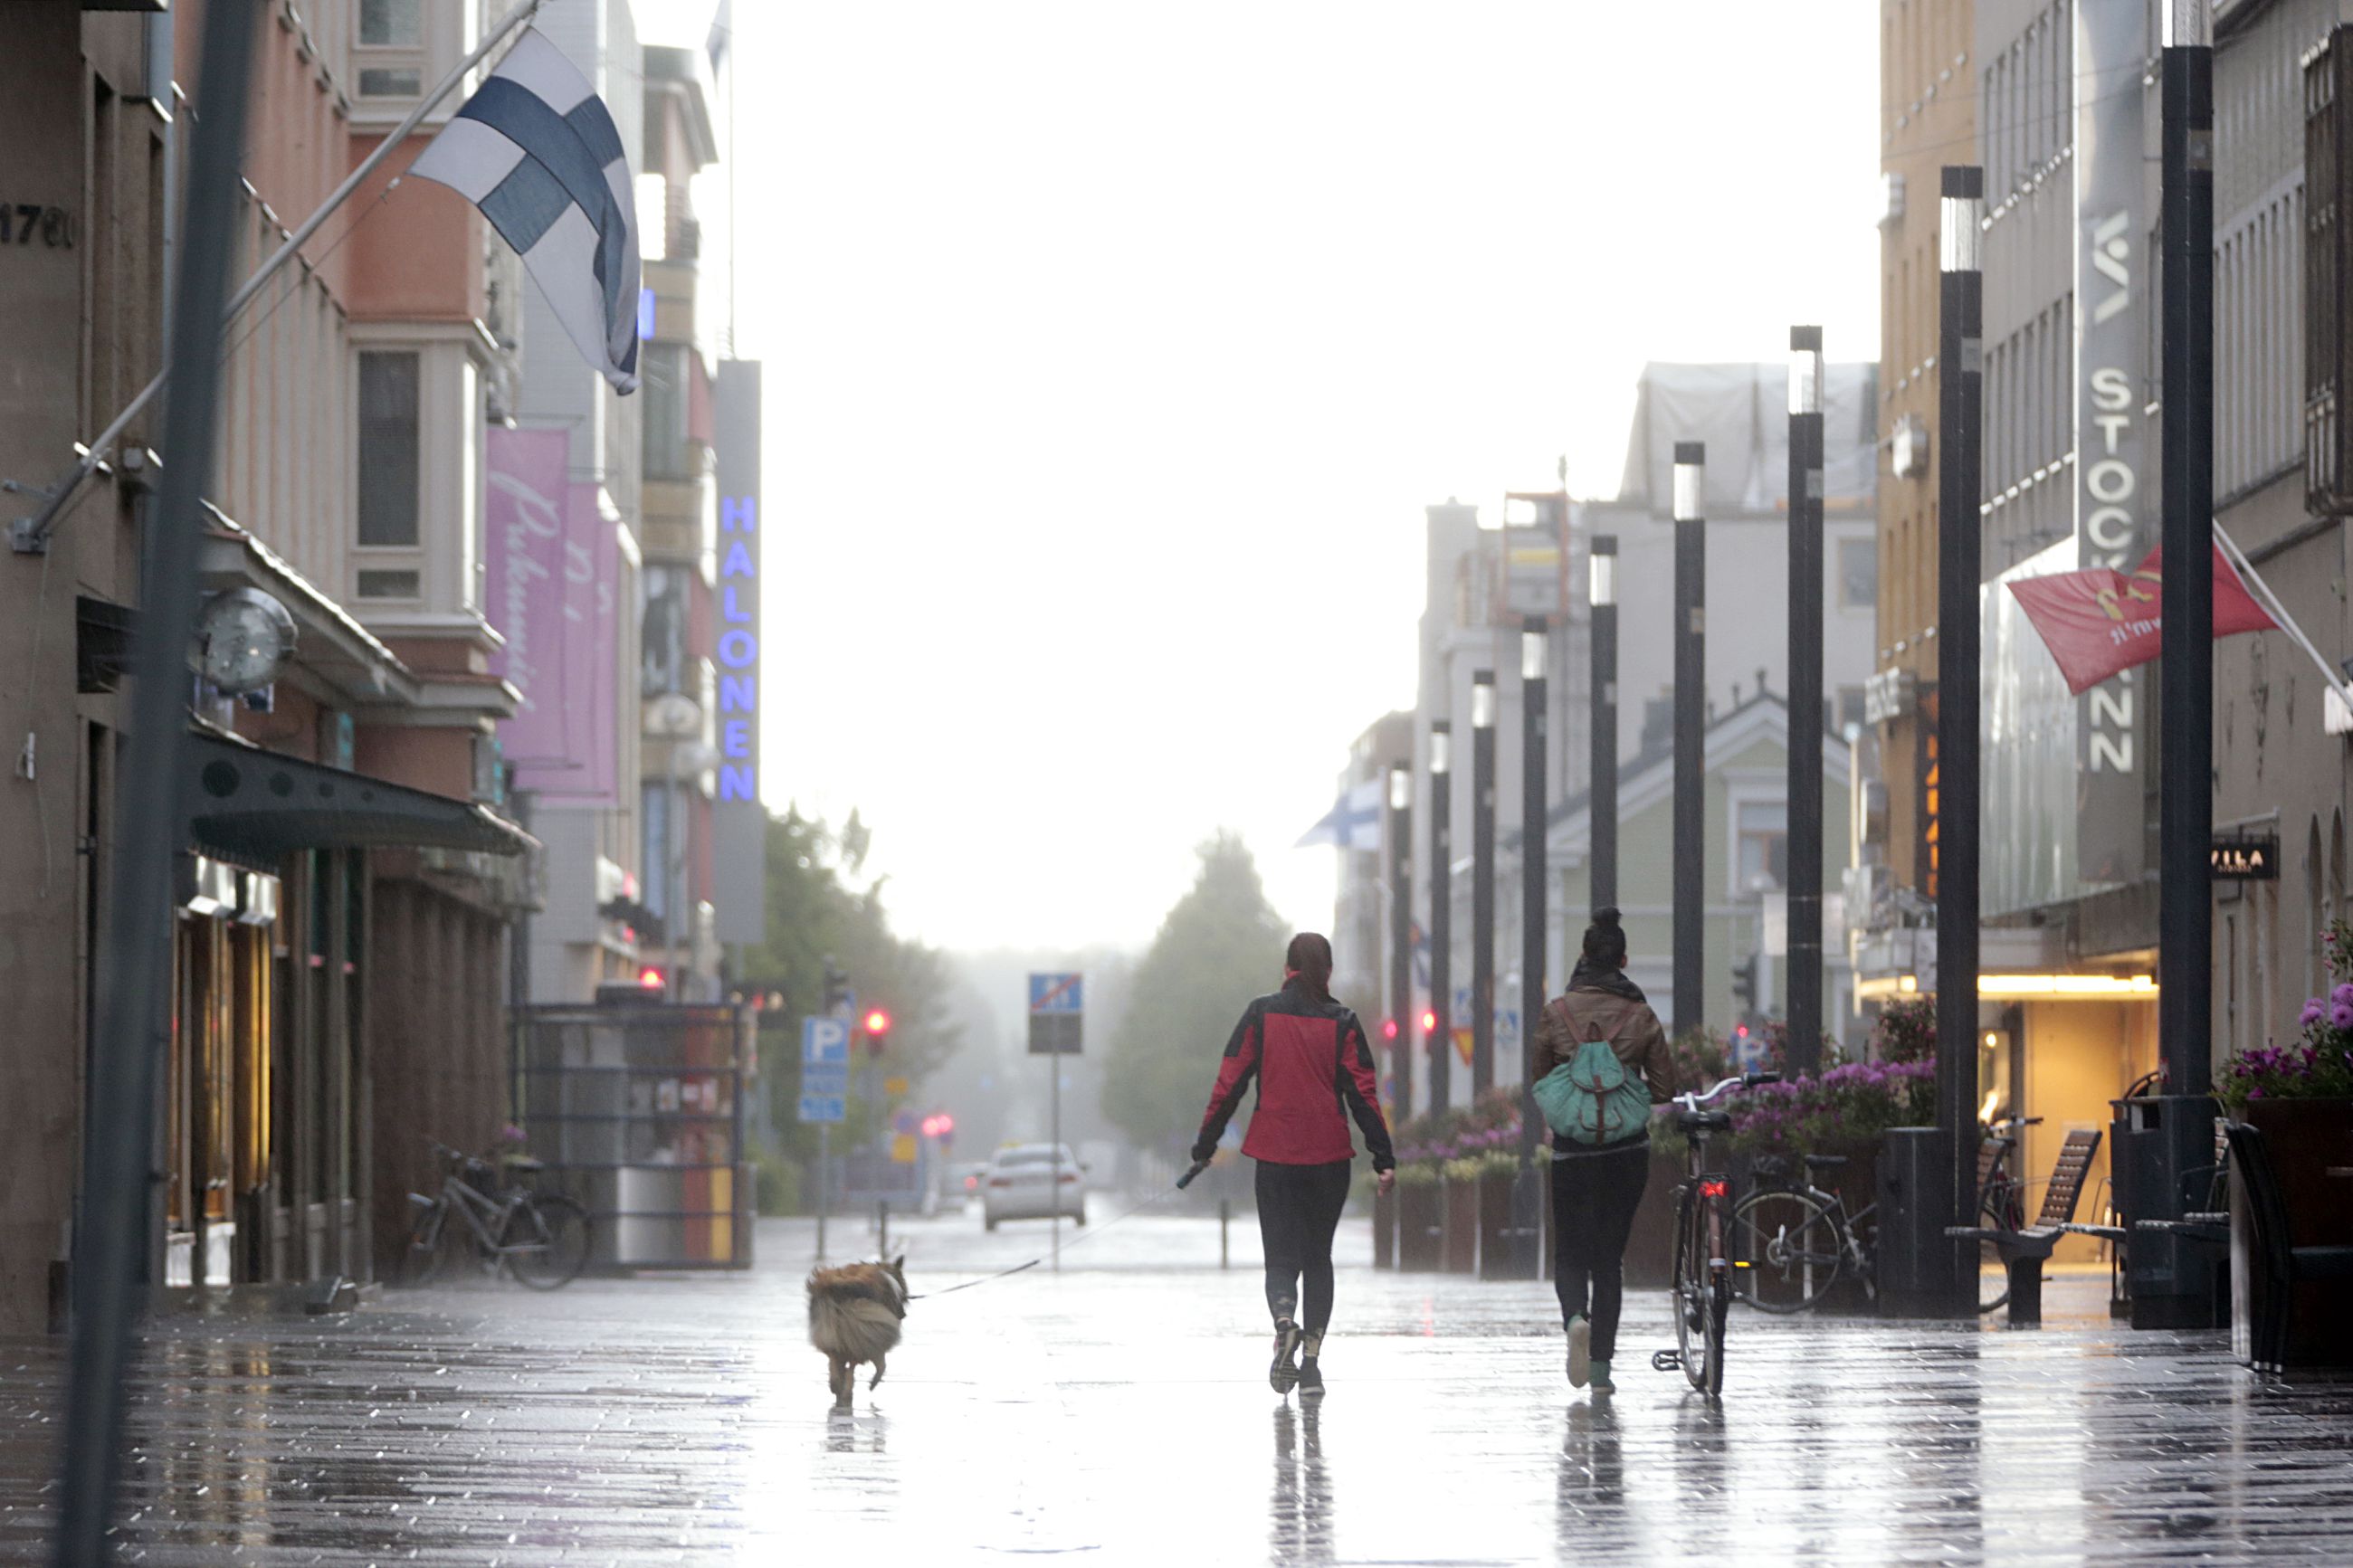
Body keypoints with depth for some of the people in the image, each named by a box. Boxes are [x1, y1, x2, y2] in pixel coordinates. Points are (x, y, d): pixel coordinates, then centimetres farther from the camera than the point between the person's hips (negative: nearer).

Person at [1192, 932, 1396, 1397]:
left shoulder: (1261, 1015, 1)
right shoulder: (1342, 1022, 0)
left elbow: (1229, 1084, 0)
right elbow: (1363, 1093, -3)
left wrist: (1205, 1145, 7)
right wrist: (1383, 1159, -2)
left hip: (1275, 1156, -1)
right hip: (1330, 1157, 1)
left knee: (1282, 1256, 5)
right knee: (1317, 1257, 13)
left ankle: (1285, 1320, -27)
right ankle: (1311, 1361, 6)